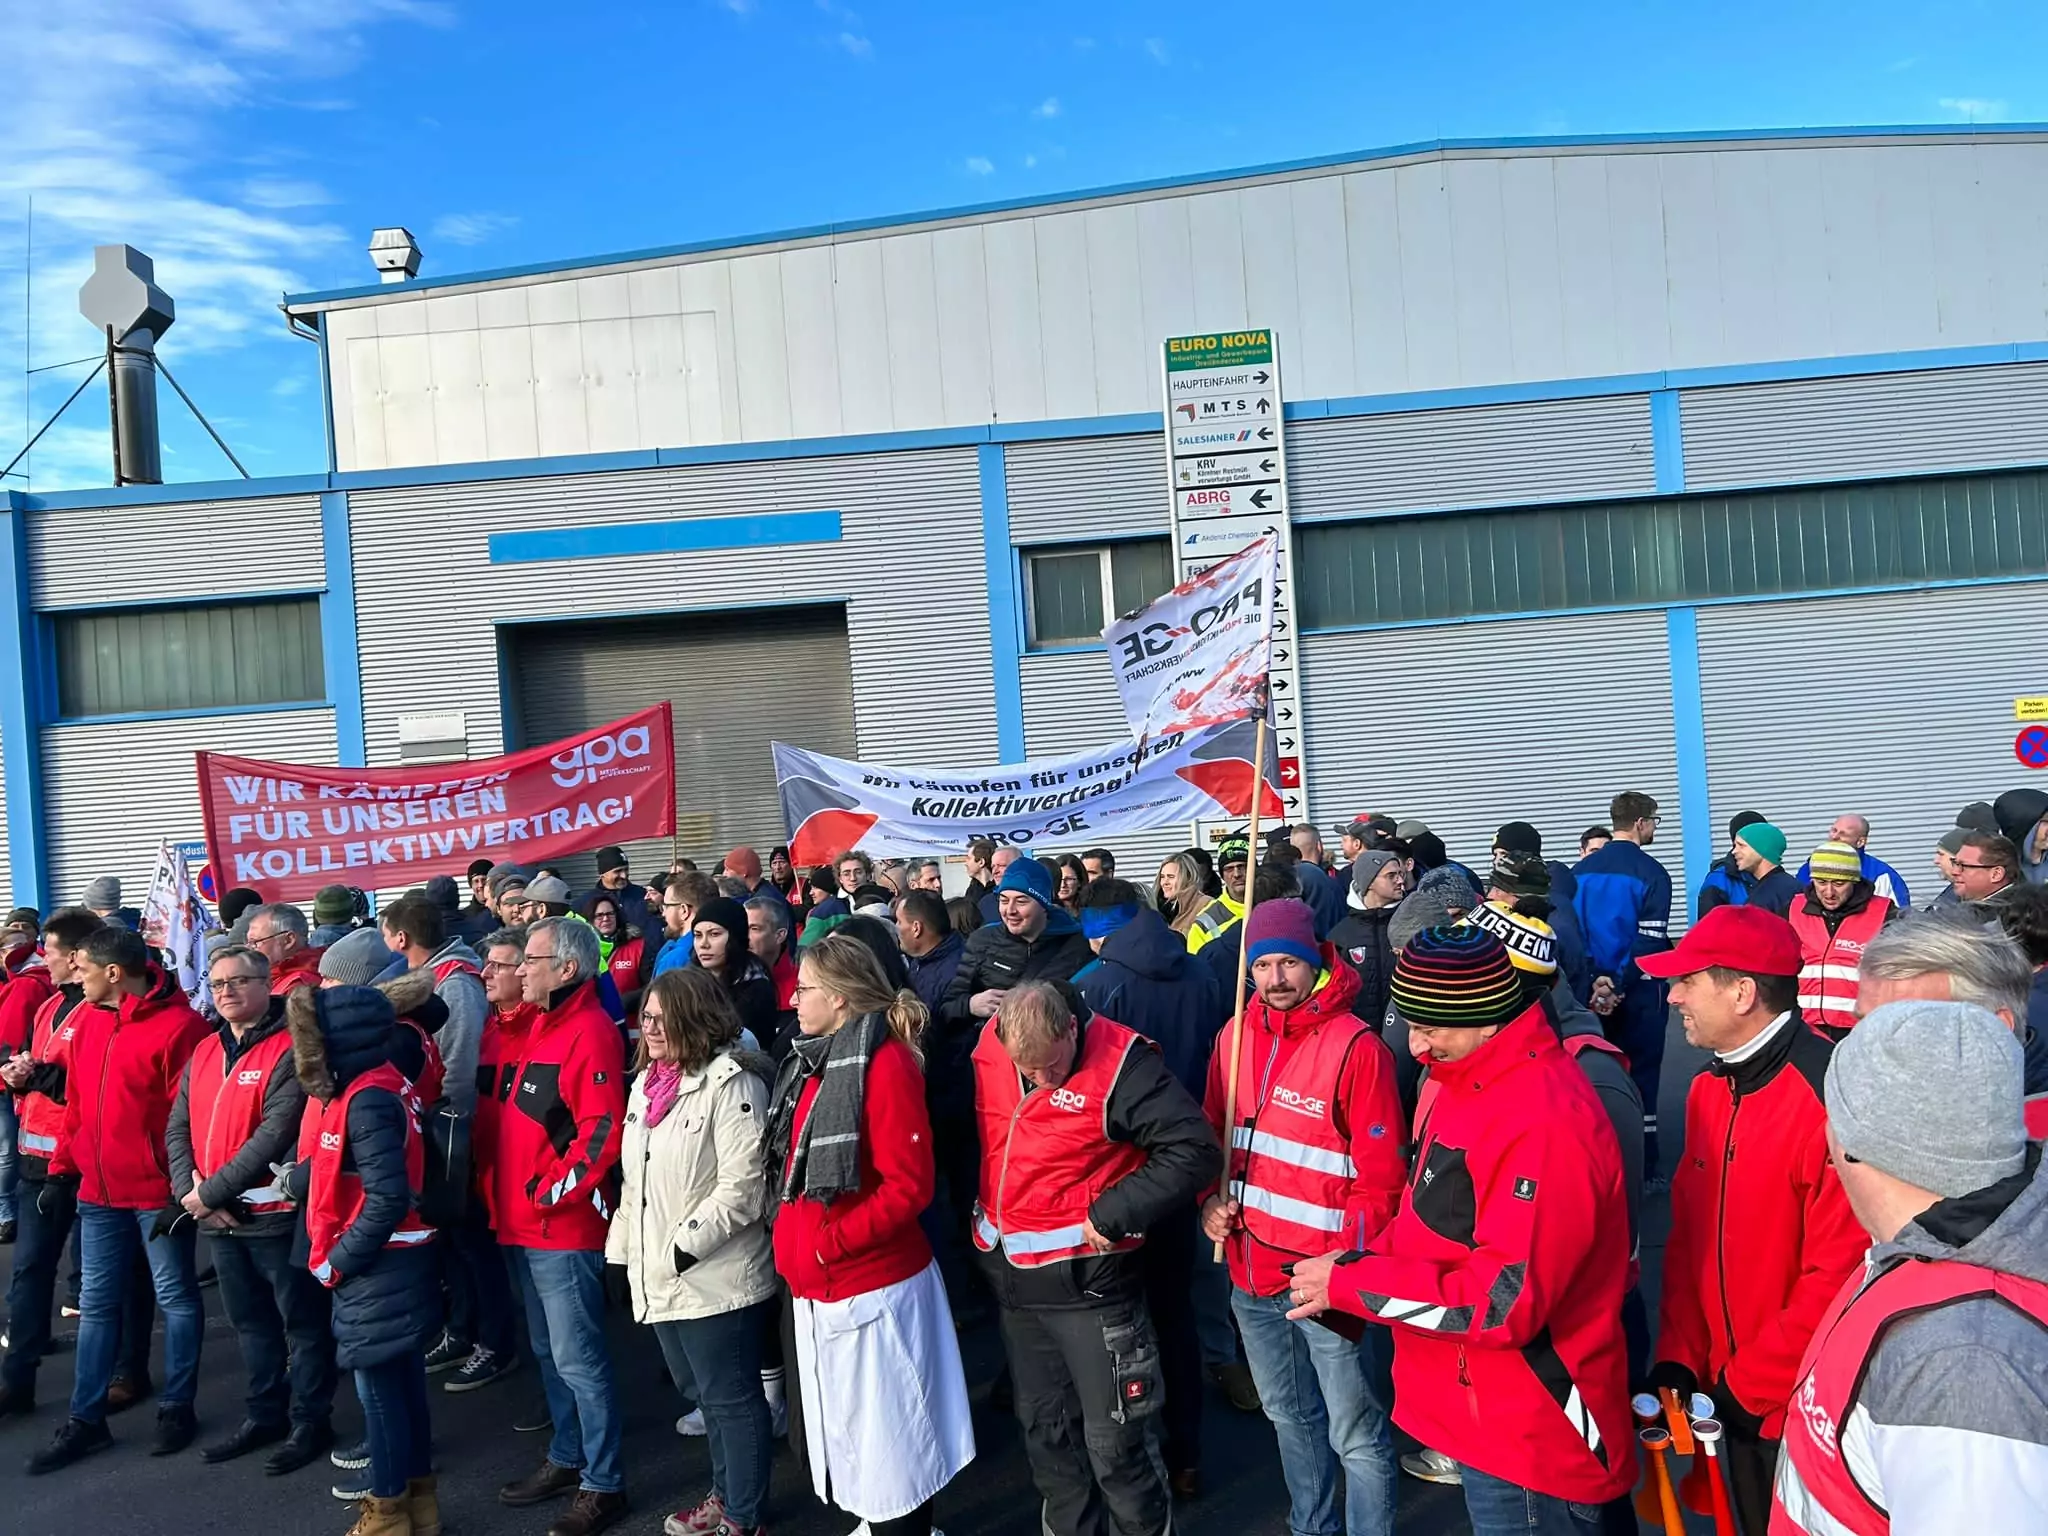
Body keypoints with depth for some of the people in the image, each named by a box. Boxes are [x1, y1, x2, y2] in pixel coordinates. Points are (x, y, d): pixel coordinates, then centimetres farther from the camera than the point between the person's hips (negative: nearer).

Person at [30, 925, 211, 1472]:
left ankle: (177, 1408, 22)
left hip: (158, 1192, -7)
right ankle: (86, 1420, 25)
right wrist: (61, 1165, 12)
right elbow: (77, 1103, 15)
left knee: (176, 1299, 9)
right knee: (97, 1303, 14)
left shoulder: (178, 1026, -18)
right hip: (98, 1191, 7)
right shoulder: (86, 1019, 6)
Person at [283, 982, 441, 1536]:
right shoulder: (363, 1086, 7)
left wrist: (338, 1261, -16)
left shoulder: (367, 1099, -22)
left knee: (377, 1385, 4)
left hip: (377, 1266, -9)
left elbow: (388, 1198, -26)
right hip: (388, 1262, 9)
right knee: (401, 1381, 17)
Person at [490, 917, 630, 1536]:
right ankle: (567, 1459, 34)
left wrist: (552, 1191, -17)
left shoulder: (590, 1031, -17)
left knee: (578, 1359, -1)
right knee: (549, 1353, 20)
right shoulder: (541, 1026, 13)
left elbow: (603, 1132, -23)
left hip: (564, 1230, -10)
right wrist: (505, 1194, 14)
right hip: (524, 1228, 10)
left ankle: (603, 1485, 10)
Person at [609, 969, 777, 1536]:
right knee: (705, 1395, 23)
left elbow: (741, 1186, -21)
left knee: (732, 1399, 5)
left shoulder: (730, 1083, -16)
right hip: (657, 1277, 9)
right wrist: (623, 1253, 17)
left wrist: (686, 1246, -20)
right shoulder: (646, 1082, 11)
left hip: (715, 1278, -8)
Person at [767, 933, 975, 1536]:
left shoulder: (885, 1062, -18)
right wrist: (790, 1241, 9)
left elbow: (908, 1186, -22)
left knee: (885, 1439, 4)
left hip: (872, 1287, -9)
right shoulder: (812, 1062, 9)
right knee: (826, 1431, 21)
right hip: (816, 1286, 9)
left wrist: (828, 1244, -20)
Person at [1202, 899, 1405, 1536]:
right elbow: (1215, 1134, 13)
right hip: (1251, 1274, 6)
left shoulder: (1356, 1046, -16)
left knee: (1355, 1435, 6)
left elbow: (1383, 1178, -13)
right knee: (1290, 1418, 24)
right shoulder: (1236, 1036, 2)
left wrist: (1342, 1259, -21)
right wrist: (1211, 1199, -3)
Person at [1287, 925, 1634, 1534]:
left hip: (1530, 1444, -9)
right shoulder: (1461, 1083, 4)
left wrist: (1350, 1285, -21)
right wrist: (1366, 1260, -3)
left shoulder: (1545, 1121, -27)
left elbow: (1506, 1301, -28)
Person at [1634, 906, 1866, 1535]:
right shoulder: (1709, 1088, 3)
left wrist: (1748, 1384, -15)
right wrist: (1678, 1356, -1)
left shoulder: (1829, 1096, -25)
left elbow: (1838, 1278, -24)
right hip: (1732, 1392, 7)